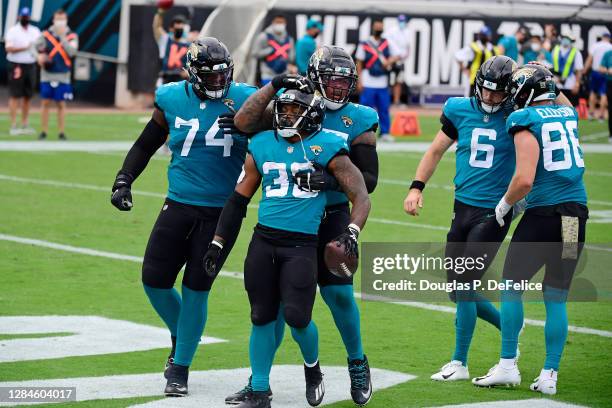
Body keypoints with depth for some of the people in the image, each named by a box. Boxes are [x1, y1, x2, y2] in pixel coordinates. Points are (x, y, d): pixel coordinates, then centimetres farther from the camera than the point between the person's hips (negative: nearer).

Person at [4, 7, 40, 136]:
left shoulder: (35, 31, 12)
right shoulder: (13, 31, -4)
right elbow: (8, 48, -14)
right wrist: (25, 48, -19)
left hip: (30, 66, 5)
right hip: (16, 66, -5)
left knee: (27, 96, 8)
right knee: (15, 96, -6)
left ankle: (25, 124, 15)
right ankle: (13, 126, -7)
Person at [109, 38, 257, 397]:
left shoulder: (244, 102, -5)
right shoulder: (173, 100, 0)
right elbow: (146, 145, 12)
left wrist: (242, 126, -18)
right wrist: (124, 179, 2)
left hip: (222, 212, -2)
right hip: (179, 205, 2)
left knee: (196, 288, -1)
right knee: (155, 281, 0)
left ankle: (180, 368, 13)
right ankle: (181, 335, 31)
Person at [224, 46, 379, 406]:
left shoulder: (358, 120, -3)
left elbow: (368, 180, -6)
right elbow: (245, 124, -14)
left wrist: (332, 181, -23)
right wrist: (273, 87, -16)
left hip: (332, 217, -1)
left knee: (339, 294, -4)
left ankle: (358, 366, 21)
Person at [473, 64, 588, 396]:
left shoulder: (525, 121, -8)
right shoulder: (569, 114, 13)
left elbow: (524, 179, -17)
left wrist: (504, 204, 2)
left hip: (544, 213, -6)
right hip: (578, 212, 6)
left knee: (511, 286, 9)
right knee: (556, 297, 10)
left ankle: (508, 366, 9)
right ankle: (549, 376, 9)